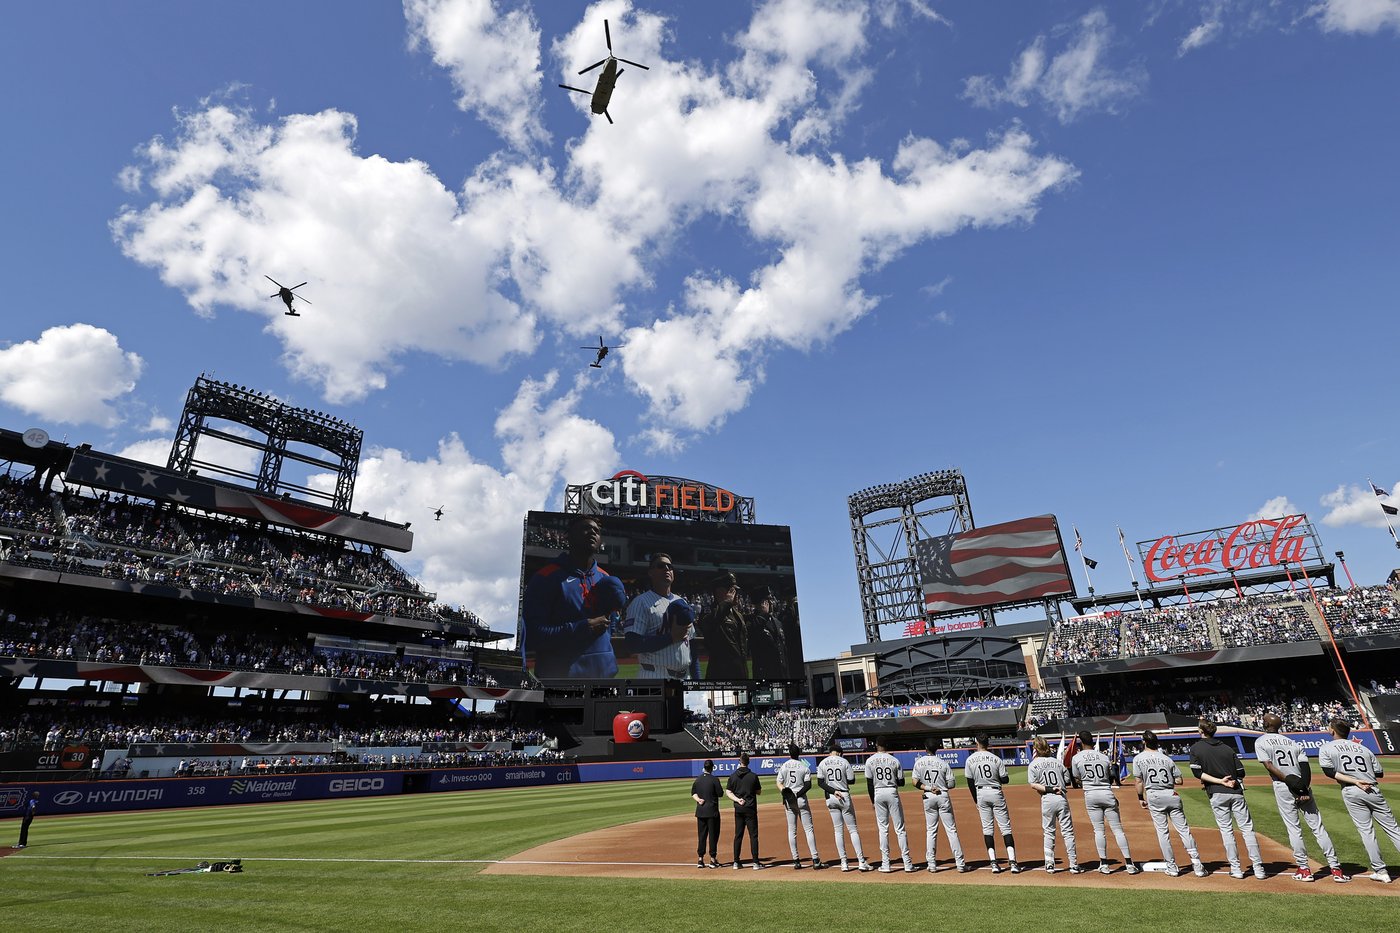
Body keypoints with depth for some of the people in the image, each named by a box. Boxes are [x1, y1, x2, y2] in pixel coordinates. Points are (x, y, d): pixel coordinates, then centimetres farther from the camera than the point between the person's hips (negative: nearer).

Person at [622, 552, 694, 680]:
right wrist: (671, 637, -20)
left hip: (685, 677, 7)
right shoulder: (641, 602, -6)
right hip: (654, 679, -7)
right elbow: (632, 644, -17)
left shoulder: (681, 603, 16)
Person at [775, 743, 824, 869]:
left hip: (788, 801, 2)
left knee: (792, 830, 8)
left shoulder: (783, 766, 2)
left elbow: (779, 784, -2)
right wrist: (798, 794, -11)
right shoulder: (804, 767, -3)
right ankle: (815, 860, -2)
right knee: (808, 829, 2)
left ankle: (796, 860, 9)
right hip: (801, 800, -2)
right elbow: (808, 785, -9)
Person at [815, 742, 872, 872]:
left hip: (830, 798, 2)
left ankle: (844, 863, 8)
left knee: (838, 830, 9)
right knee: (852, 829, 4)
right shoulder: (844, 762, -4)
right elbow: (851, 780, -2)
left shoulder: (822, 763, 2)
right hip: (844, 796, -2)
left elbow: (820, 783, -5)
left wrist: (833, 791, -11)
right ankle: (861, 861, 1)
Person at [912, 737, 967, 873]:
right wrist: (942, 786, 11)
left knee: (931, 830, 9)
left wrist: (928, 788, -6)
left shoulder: (919, 762, -2)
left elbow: (916, 782, -6)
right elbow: (951, 783, -3)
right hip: (943, 796, -1)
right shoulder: (943, 763, -3)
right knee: (951, 830, 5)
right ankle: (960, 863, 5)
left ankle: (932, 864, 9)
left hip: (928, 798, 1)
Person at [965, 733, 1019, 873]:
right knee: (1005, 827, 5)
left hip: (981, 794, 1)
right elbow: (1005, 780, -6)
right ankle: (1012, 861, -1)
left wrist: (977, 801, 10)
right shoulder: (996, 759, -9)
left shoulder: (970, 760, -4)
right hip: (996, 793, -1)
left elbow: (970, 783, -1)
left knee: (987, 828, 9)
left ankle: (993, 862, 6)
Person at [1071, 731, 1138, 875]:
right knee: (1117, 829, 6)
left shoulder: (1076, 758, -2)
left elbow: (1077, 781, 4)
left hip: (1090, 795, -1)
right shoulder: (1104, 757, 2)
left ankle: (1104, 864, 8)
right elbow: (1112, 778, 10)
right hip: (1107, 794, 1)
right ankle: (1129, 864, 6)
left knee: (1098, 830, 6)